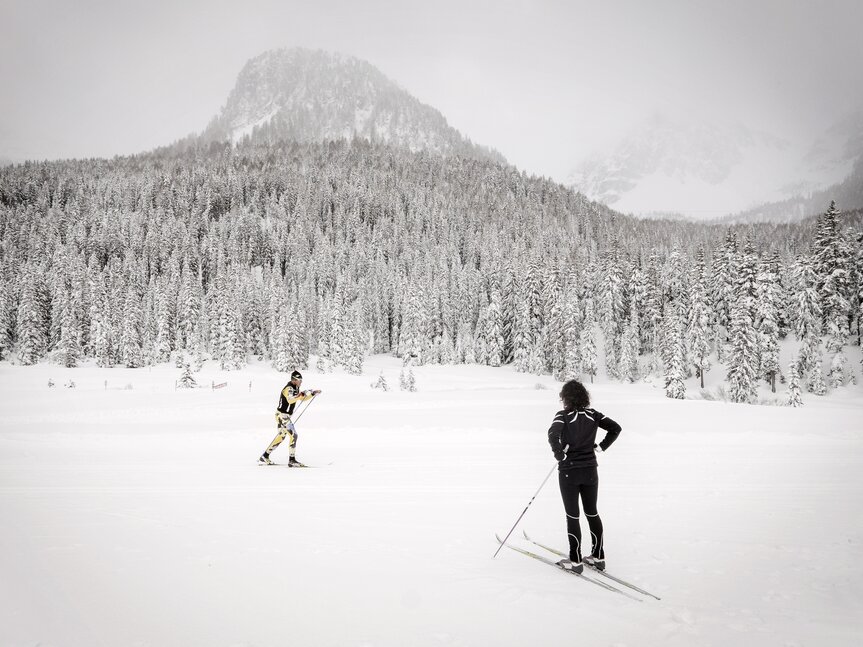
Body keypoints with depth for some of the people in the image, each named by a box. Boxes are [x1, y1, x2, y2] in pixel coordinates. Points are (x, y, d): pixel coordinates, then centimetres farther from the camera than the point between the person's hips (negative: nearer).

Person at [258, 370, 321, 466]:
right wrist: (299, 395, -49)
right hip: (282, 415, -10)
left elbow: (302, 398, 23)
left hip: (284, 415, 10)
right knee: (293, 435, -11)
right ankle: (292, 460, -6)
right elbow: (290, 400, -36)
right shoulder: (288, 388, -18)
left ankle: (265, 457, 25)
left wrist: (313, 394, 15)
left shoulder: (295, 388, 11)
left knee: (281, 436, 18)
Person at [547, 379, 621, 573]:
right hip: (590, 471, 5)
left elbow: (553, 435, -29)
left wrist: (559, 454, -16)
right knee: (592, 513, 17)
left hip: (569, 471, -4)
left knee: (572, 516, 5)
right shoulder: (592, 415, 1)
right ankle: (598, 557, 24)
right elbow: (615, 428, 3)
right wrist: (600, 447, 7)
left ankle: (575, 561, 11)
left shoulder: (563, 415, -13)